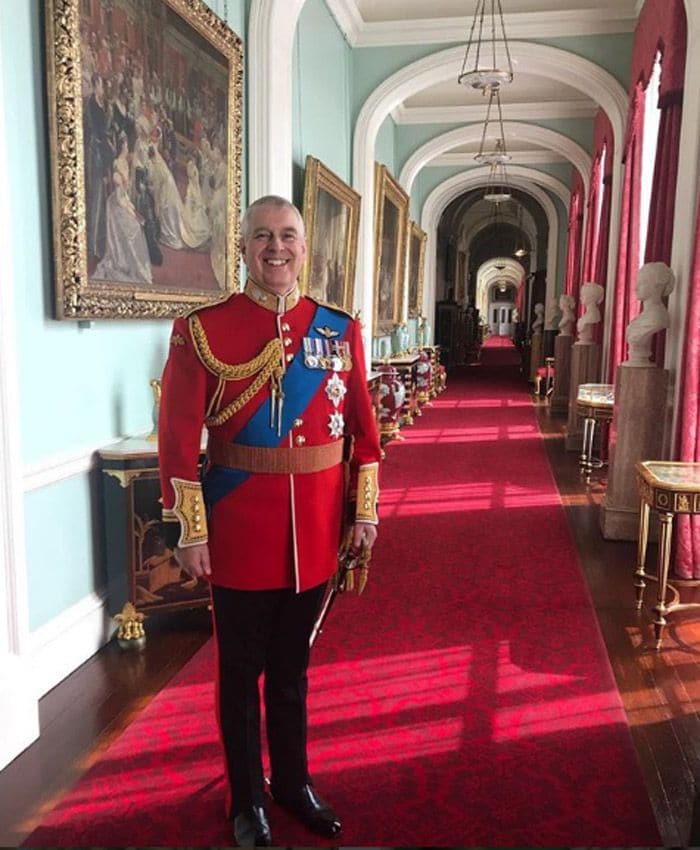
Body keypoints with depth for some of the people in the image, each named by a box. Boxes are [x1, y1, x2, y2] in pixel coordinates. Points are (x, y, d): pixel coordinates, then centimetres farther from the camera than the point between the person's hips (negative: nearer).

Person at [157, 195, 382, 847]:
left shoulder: (340, 330, 3)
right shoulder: (202, 330, -7)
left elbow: (363, 427, 7)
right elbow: (178, 437, -8)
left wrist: (364, 510, 4)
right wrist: (188, 531, -10)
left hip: (315, 528, 3)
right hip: (239, 527, -3)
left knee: (292, 664, 19)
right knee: (242, 669, 13)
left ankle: (293, 781, 40)